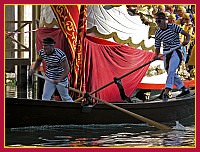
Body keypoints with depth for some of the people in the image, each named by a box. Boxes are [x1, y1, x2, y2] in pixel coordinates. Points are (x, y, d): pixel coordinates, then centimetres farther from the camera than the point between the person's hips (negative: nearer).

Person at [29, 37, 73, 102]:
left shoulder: (60, 55, -28)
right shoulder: (42, 52, -9)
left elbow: (67, 69, -25)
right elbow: (38, 60, 15)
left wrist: (59, 80, -35)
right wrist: (33, 69, 0)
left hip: (61, 78, -5)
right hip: (49, 79, 5)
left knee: (65, 97, 10)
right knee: (45, 98, -3)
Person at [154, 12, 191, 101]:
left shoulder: (173, 27, -7)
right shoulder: (158, 33, 3)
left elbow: (187, 34, -5)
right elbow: (157, 47, 9)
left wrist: (187, 40, -26)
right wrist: (156, 55, -11)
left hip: (176, 51, -6)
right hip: (166, 53, 6)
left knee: (171, 71, -20)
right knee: (171, 73, 10)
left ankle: (166, 92, -28)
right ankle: (184, 89, 25)